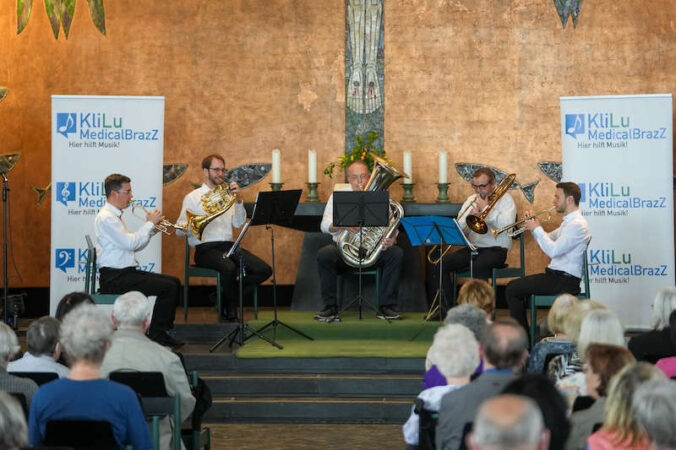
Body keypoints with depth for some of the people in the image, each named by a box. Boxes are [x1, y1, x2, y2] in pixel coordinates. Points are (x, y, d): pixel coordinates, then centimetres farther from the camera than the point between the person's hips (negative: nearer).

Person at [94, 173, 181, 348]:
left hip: (125, 272, 10)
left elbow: (133, 246, 19)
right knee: (168, 287, -17)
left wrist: (152, 229, 5)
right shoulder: (106, 217, -14)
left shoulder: (115, 216, 19)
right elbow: (131, 243, -21)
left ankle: (161, 331, 8)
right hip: (114, 277, -10)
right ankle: (156, 335, -8)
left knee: (174, 282, 7)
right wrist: (150, 223, -10)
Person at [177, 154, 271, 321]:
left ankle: (224, 295, 0)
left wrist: (238, 200, -7)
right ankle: (231, 312, -15)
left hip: (229, 245, 5)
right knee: (229, 268, -37)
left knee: (264, 270, -16)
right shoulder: (193, 198, 8)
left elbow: (239, 223, 7)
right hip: (206, 249, -5)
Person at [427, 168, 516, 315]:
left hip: (496, 249, -6)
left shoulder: (505, 199, 1)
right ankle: (446, 308, -7)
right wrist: (469, 217, -9)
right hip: (472, 248, 6)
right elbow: (459, 229, 11)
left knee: (479, 265, -39)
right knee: (439, 263, -13)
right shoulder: (471, 200, 17)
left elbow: (507, 224, -18)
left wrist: (485, 208, -13)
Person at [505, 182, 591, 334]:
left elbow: (553, 250, -27)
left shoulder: (577, 224, -18)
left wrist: (537, 229, -15)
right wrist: (534, 226, 8)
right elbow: (549, 239, 26)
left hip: (564, 281, -10)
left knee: (512, 289, -12)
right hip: (557, 275, 10)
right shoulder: (568, 222, 16)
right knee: (515, 286, 14)